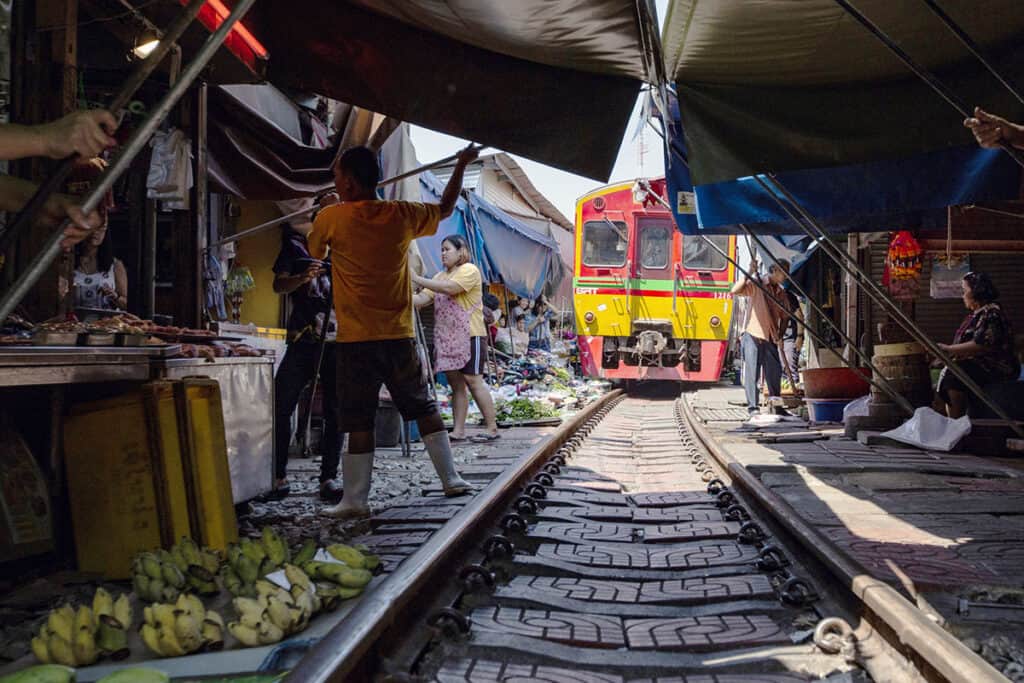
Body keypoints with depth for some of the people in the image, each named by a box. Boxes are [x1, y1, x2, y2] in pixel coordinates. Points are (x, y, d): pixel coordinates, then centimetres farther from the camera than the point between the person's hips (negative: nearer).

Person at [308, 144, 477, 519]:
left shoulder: (331, 218, -5)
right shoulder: (402, 215, 2)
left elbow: (313, 252, 16)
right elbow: (446, 208, 20)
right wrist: (461, 165, 33)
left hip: (355, 340, -3)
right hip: (399, 335, 3)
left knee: (358, 421, 1)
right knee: (424, 408, 13)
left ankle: (355, 499, 4)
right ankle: (451, 479, 17)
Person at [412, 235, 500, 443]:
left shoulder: (469, 270, -5)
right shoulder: (440, 276, 20)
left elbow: (449, 288, -21)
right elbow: (422, 299, 9)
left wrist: (418, 279, -20)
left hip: (469, 336, -8)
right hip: (446, 338, 8)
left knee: (473, 380, -8)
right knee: (456, 385, 7)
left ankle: (492, 428, -1)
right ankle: (458, 431, 10)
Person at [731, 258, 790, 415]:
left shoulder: (781, 293, 15)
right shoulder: (757, 286, -3)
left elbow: (784, 316, 19)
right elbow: (735, 290, -19)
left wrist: (781, 335, 5)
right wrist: (749, 272, -24)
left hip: (771, 339, 6)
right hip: (754, 336, -6)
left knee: (775, 374, 8)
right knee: (752, 373, -4)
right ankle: (752, 407, 1)